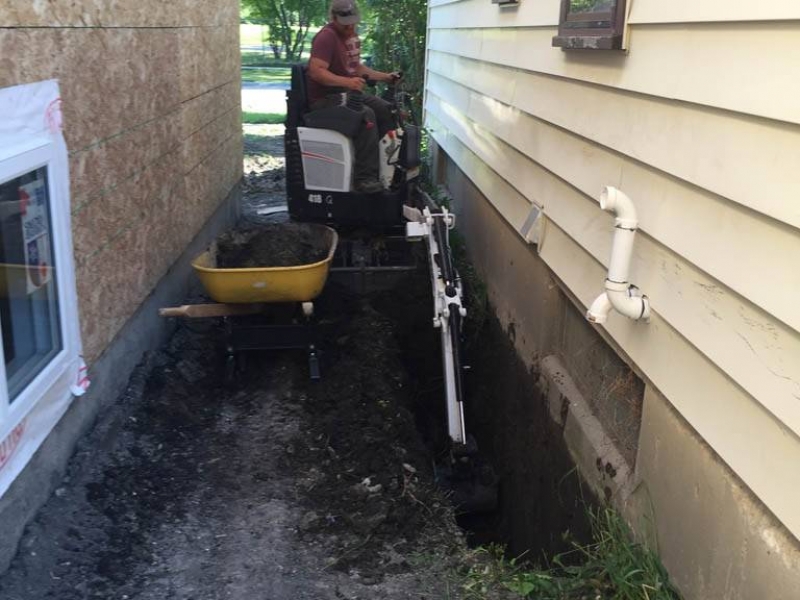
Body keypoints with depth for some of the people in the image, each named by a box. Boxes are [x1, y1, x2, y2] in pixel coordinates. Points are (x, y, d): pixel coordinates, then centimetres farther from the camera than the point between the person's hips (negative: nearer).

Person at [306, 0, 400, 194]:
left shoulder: (351, 34, 13)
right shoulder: (327, 36, -16)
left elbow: (356, 67, 24)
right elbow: (316, 71, -27)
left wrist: (385, 77, 15)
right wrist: (347, 82, -37)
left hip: (348, 91, 10)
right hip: (325, 98, -9)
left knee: (386, 110, 0)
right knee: (366, 115, -31)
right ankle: (364, 178, -33)